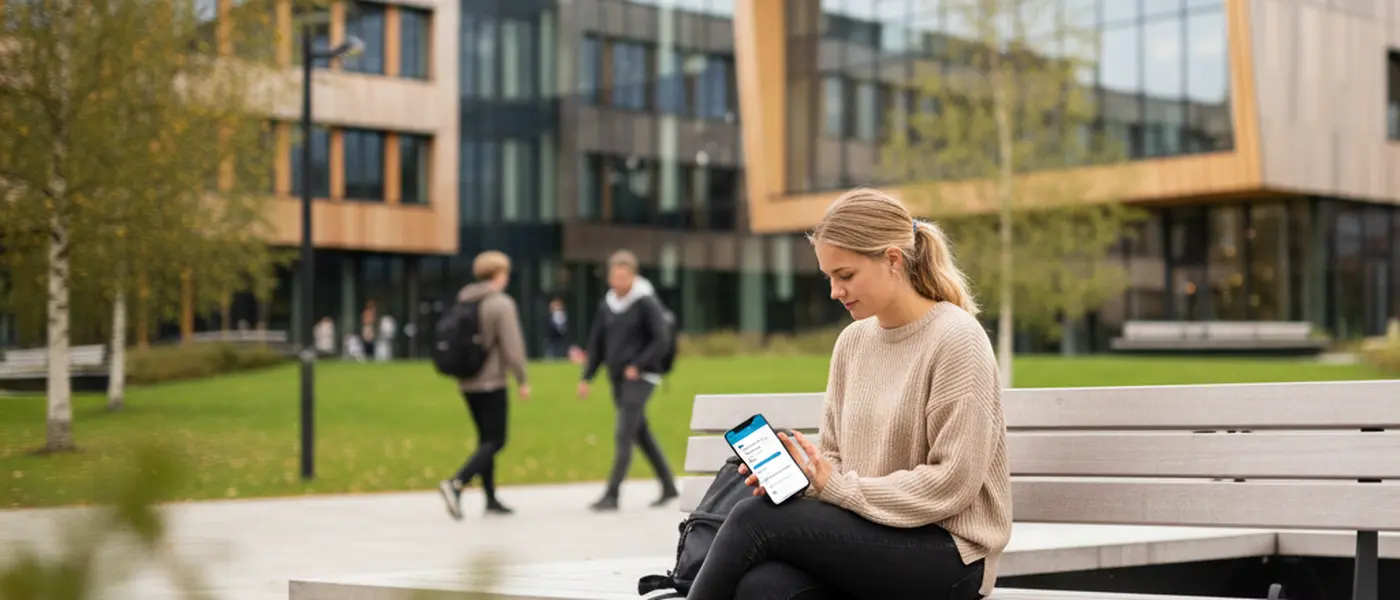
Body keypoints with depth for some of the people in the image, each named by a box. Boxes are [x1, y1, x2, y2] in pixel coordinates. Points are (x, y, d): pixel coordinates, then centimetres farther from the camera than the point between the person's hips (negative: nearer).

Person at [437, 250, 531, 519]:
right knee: (495, 441, -3)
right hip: (491, 383, -7)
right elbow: (512, 346, -16)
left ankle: (491, 499, 18)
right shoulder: (502, 304, -13)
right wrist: (522, 380, -6)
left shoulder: (463, 300, 8)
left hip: (467, 382, 7)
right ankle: (456, 483, -21)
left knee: (486, 438, 16)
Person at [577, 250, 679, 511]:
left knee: (623, 435, -12)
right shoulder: (607, 304, 9)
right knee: (642, 434, 12)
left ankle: (612, 494, -13)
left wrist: (638, 366, -15)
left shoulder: (646, 302, -9)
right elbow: (597, 342, 14)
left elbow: (662, 339, -12)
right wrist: (587, 377, 10)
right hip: (617, 379, 7)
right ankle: (668, 486, 23)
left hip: (639, 378, -7)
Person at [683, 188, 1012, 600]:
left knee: (757, 518, -23)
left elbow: (952, 482, -15)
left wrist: (839, 488, -15)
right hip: (868, 534, 6)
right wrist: (798, 473, -7)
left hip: (947, 554, -5)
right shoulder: (852, 342, 11)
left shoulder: (957, 341, -10)